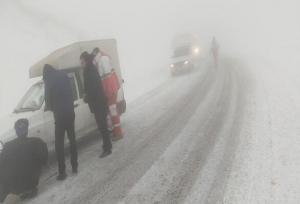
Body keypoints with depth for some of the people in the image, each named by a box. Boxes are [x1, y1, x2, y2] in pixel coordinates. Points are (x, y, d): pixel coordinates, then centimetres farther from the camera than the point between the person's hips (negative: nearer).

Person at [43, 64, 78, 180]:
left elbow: (48, 99, -1)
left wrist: (50, 107, 17)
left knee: (59, 143, 3)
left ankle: (62, 172, 4)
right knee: (72, 139, 17)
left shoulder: (49, 81, -5)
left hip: (60, 114, -5)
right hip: (70, 112, 5)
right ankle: (74, 166, 25)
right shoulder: (64, 76, 8)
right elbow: (71, 94, 9)